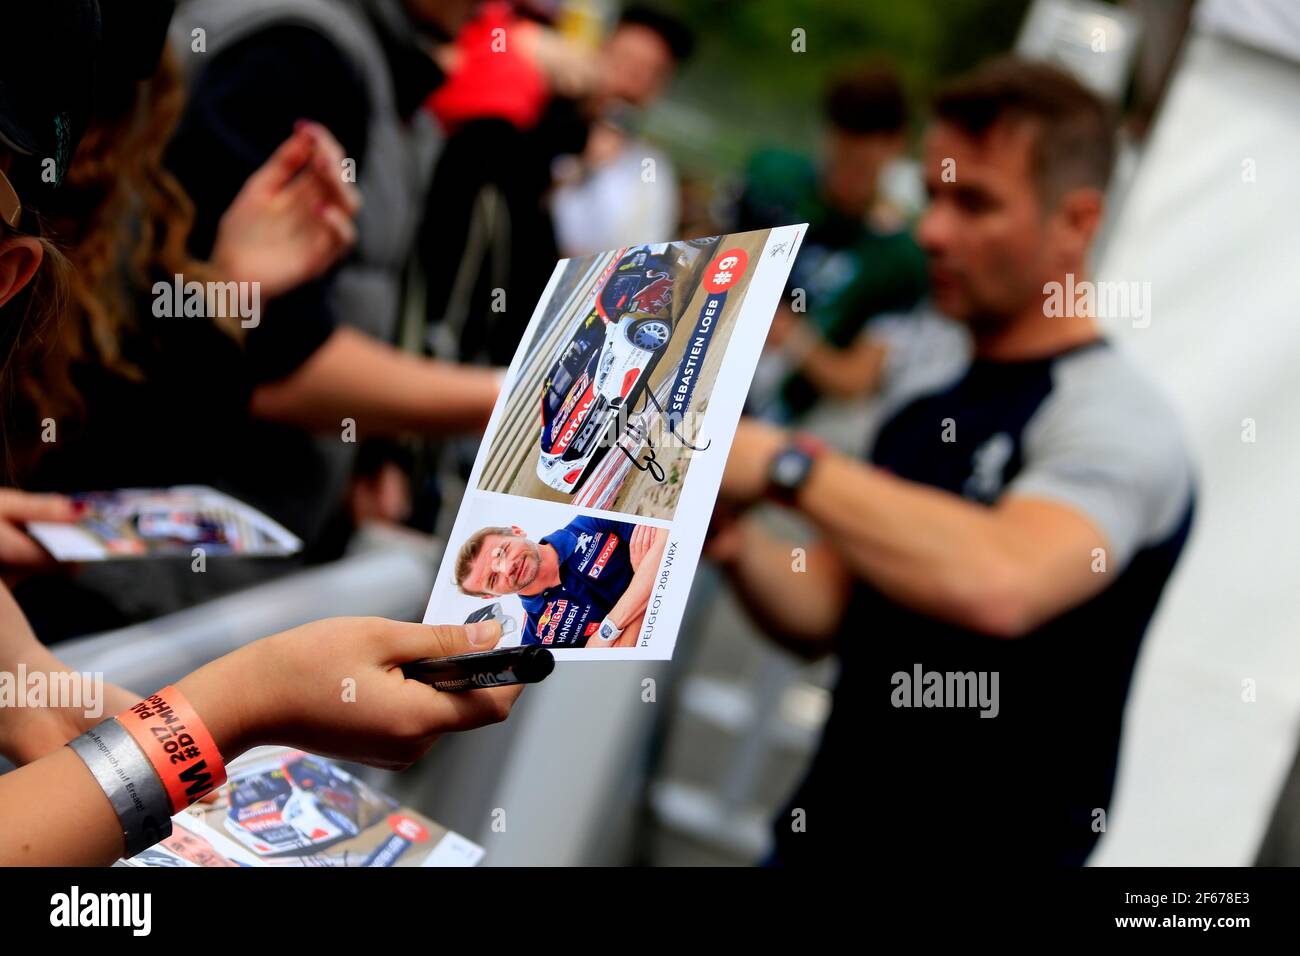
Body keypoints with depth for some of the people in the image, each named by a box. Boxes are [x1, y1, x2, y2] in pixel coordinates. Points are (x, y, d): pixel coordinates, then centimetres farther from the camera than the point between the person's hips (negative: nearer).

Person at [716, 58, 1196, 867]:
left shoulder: (1115, 419, -15)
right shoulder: (923, 413, 10)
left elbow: (1001, 585, -33)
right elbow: (824, 615, 9)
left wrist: (786, 464, -27)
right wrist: (733, 541, -10)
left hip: (979, 844, -6)